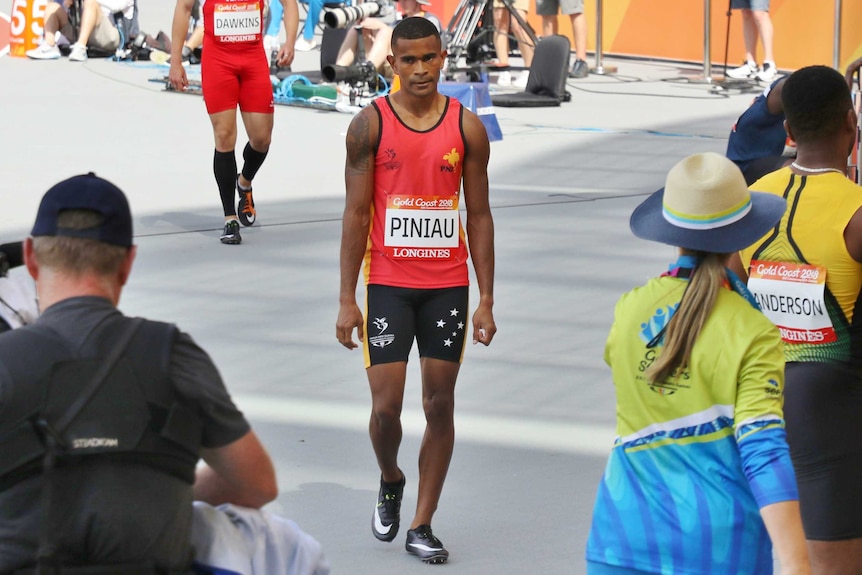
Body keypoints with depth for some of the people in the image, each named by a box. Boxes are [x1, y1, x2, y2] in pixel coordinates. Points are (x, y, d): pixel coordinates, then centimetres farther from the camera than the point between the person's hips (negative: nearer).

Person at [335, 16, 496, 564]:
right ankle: (390, 482, 27)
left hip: (448, 285, 2)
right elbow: (356, 214, -2)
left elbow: (479, 216, 5)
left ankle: (422, 526, 13)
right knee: (386, 406, -5)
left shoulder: (468, 127, 1)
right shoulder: (370, 124, -4)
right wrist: (347, 300, -6)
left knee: (441, 405, 3)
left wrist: (487, 301, 1)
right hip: (387, 284, -2)